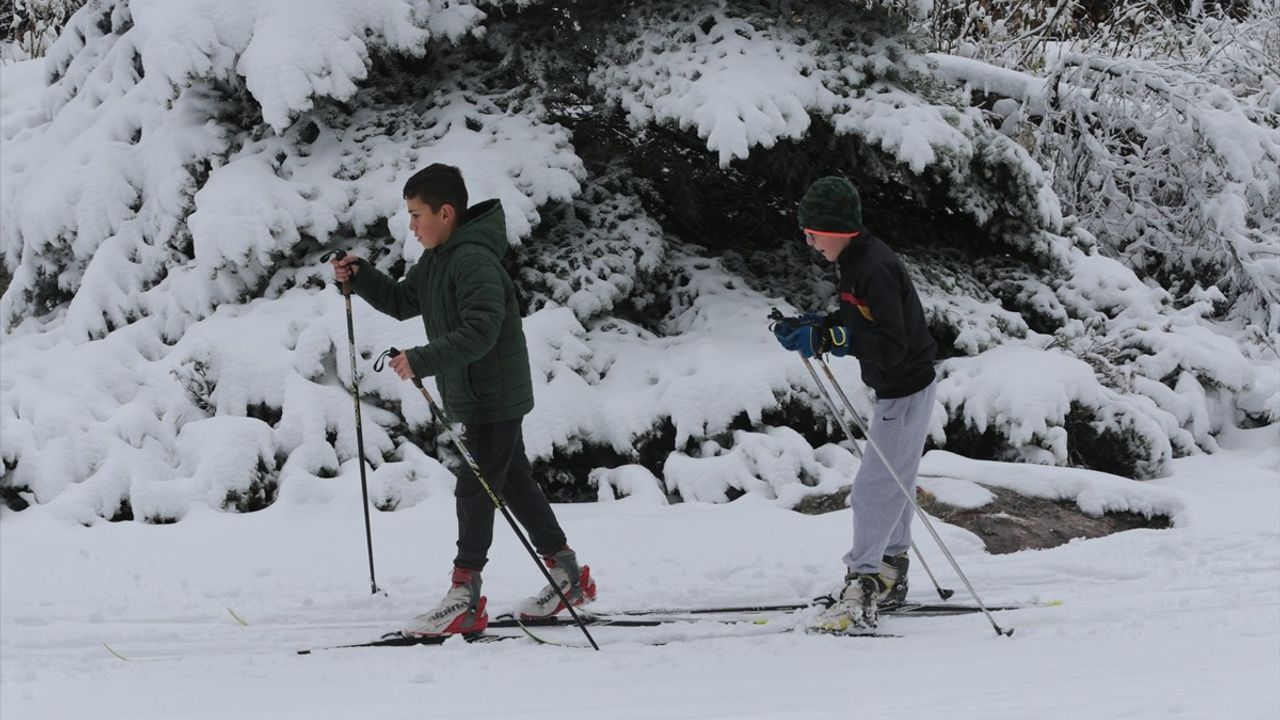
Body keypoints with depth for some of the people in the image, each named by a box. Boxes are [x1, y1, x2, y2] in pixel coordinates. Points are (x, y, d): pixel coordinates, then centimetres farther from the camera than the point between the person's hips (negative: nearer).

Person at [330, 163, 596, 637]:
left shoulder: (474, 261, -22)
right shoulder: (438, 261, 10)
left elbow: (479, 332, -31)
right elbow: (401, 302, 21)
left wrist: (422, 361, -35)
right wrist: (359, 277, 5)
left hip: (493, 397, -10)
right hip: (471, 397, 10)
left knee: (474, 491, -8)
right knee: (514, 483, 16)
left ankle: (465, 599, -6)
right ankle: (568, 576, 25)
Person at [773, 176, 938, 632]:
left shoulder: (875, 269, -27)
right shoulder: (855, 261, 4)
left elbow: (891, 346, -31)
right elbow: (859, 320, 16)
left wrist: (829, 338, -33)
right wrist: (816, 325, 0)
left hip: (905, 393, -11)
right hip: (898, 389, 11)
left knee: (874, 489, -10)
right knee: (894, 483, 20)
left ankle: (860, 594, -9)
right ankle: (890, 573, 33)